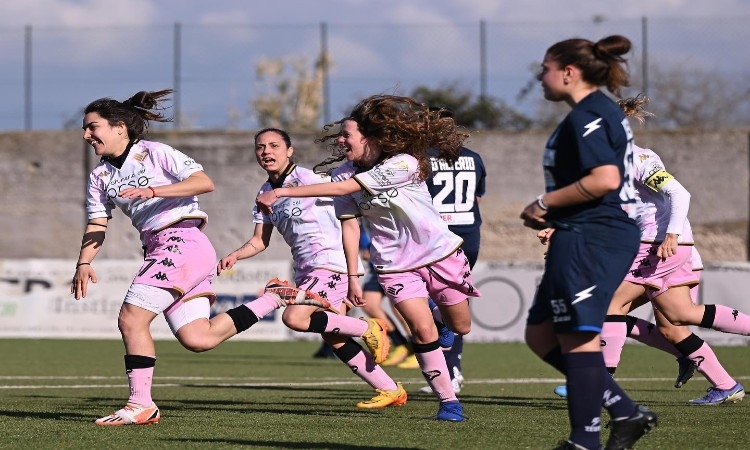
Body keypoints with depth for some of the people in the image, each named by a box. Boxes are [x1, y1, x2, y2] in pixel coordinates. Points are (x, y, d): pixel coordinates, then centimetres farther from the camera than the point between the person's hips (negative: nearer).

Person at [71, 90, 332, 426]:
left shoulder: (154, 153, -4)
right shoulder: (100, 177, 16)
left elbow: (204, 182, -14)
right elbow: (97, 224, 8)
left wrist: (152, 191, -23)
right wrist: (84, 262, -10)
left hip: (183, 243, -8)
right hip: (158, 250, 8)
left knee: (131, 319, -16)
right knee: (198, 339, -1)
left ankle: (141, 405, -8)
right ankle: (276, 297, 14)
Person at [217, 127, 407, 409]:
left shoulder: (307, 179, -10)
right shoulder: (265, 194, 13)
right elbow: (260, 241, 18)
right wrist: (235, 256, -2)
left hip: (331, 262, -8)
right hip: (306, 269, 8)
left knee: (294, 317, -25)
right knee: (334, 340, 5)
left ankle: (368, 329, -9)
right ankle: (391, 391, 15)